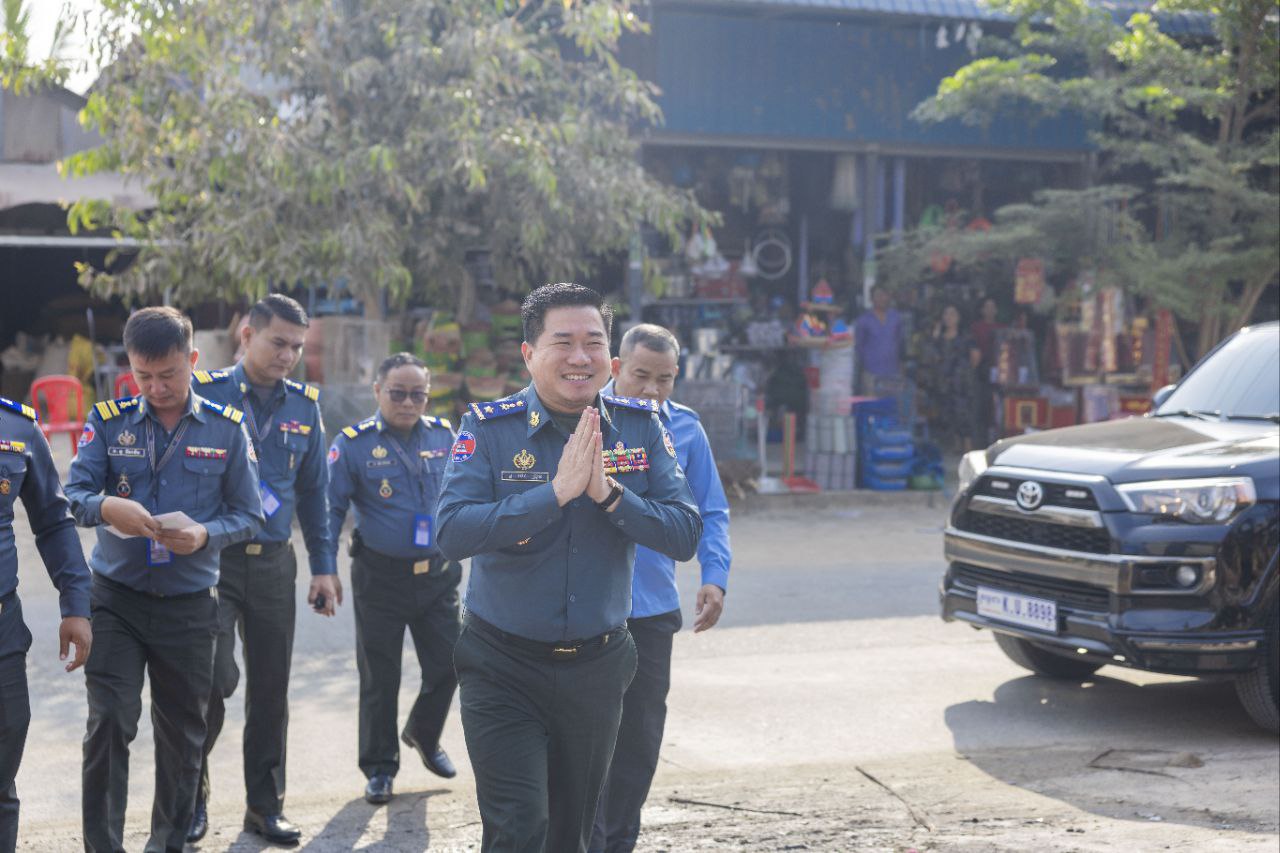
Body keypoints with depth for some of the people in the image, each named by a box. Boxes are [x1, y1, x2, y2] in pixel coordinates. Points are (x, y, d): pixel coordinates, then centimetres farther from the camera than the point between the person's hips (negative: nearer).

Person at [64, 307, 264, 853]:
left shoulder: (227, 428, 0)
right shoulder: (108, 421, 0)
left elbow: (249, 516, 2)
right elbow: (72, 495, -5)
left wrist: (206, 535, -18)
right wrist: (107, 507, -27)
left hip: (189, 603, 1)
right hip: (116, 598, -1)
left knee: (182, 731, 11)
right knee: (109, 722, -10)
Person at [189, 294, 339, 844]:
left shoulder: (304, 406, 7)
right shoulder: (205, 392, -5)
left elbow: (314, 491, 12)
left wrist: (324, 566, 9)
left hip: (273, 564, 4)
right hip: (210, 559, -4)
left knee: (271, 686, 8)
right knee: (215, 677, -12)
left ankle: (265, 805, 21)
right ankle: (192, 794, 12)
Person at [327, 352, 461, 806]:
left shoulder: (445, 437, 4)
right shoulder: (353, 444, -6)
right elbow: (330, 508, -5)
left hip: (438, 576, 3)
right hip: (380, 578, -3)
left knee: (448, 665, 8)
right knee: (379, 678, 7)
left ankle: (423, 735, 37)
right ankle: (379, 767, 23)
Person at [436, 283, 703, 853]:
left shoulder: (641, 427, -2)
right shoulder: (489, 428, -10)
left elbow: (685, 537, -9)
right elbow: (453, 533, -24)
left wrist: (609, 492, -23)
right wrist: (557, 490, -29)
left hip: (597, 666, 3)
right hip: (503, 666, -3)